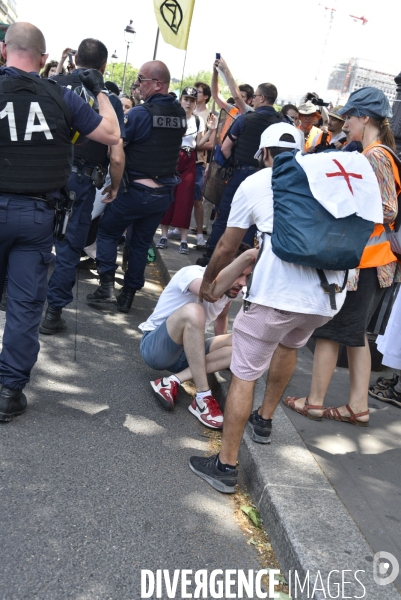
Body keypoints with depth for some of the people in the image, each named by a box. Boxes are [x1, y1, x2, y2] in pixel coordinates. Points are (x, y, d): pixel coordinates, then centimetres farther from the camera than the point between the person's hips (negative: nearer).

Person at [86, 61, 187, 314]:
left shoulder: (140, 113, -16)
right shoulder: (180, 113, 4)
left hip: (137, 189, -6)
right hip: (165, 192, 6)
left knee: (107, 232, 12)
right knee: (142, 243, 14)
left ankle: (107, 285, 3)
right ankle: (129, 293, 20)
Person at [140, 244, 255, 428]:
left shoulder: (230, 289, -2)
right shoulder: (192, 273, -23)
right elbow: (211, 292, -48)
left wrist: (220, 345, 17)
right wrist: (247, 256, -54)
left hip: (186, 353, 7)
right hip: (154, 347, -7)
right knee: (192, 311, -36)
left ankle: (173, 382, -19)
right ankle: (203, 398, -28)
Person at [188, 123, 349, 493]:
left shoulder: (255, 183, 13)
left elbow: (226, 248, 18)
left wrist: (208, 281, 37)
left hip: (277, 291, -5)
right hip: (329, 295, 5)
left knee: (244, 374, 8)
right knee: (290, 344, 33)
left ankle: (226, 466, 15)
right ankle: (264, 420, 46)